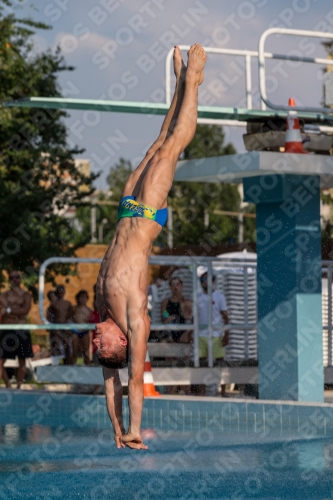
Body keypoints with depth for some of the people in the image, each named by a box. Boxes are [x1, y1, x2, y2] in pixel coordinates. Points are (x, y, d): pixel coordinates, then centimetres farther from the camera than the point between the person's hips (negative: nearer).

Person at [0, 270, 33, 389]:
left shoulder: (26, 295, 6)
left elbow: (25, 310, -10)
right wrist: (18, 311, -11)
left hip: (21, 331, 0)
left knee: (22, 361, 3)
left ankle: (18, 386, 11)